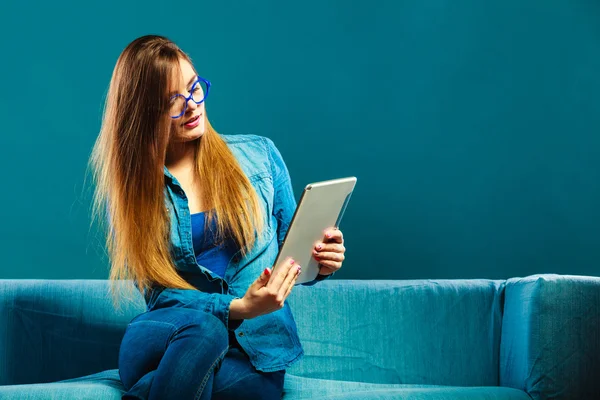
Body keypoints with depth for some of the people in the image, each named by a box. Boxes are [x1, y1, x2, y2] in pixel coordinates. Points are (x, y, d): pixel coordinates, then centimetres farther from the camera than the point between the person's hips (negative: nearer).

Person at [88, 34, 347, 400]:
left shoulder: (260, 155, 7)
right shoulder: (128, 187, 3)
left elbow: (291, 254, 14)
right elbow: (160, 292, -3)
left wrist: (319, 262, -10)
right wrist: (238, 308, -20)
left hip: (257, 351, 0)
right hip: (171, 338, 0)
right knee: (200, 327, -37)